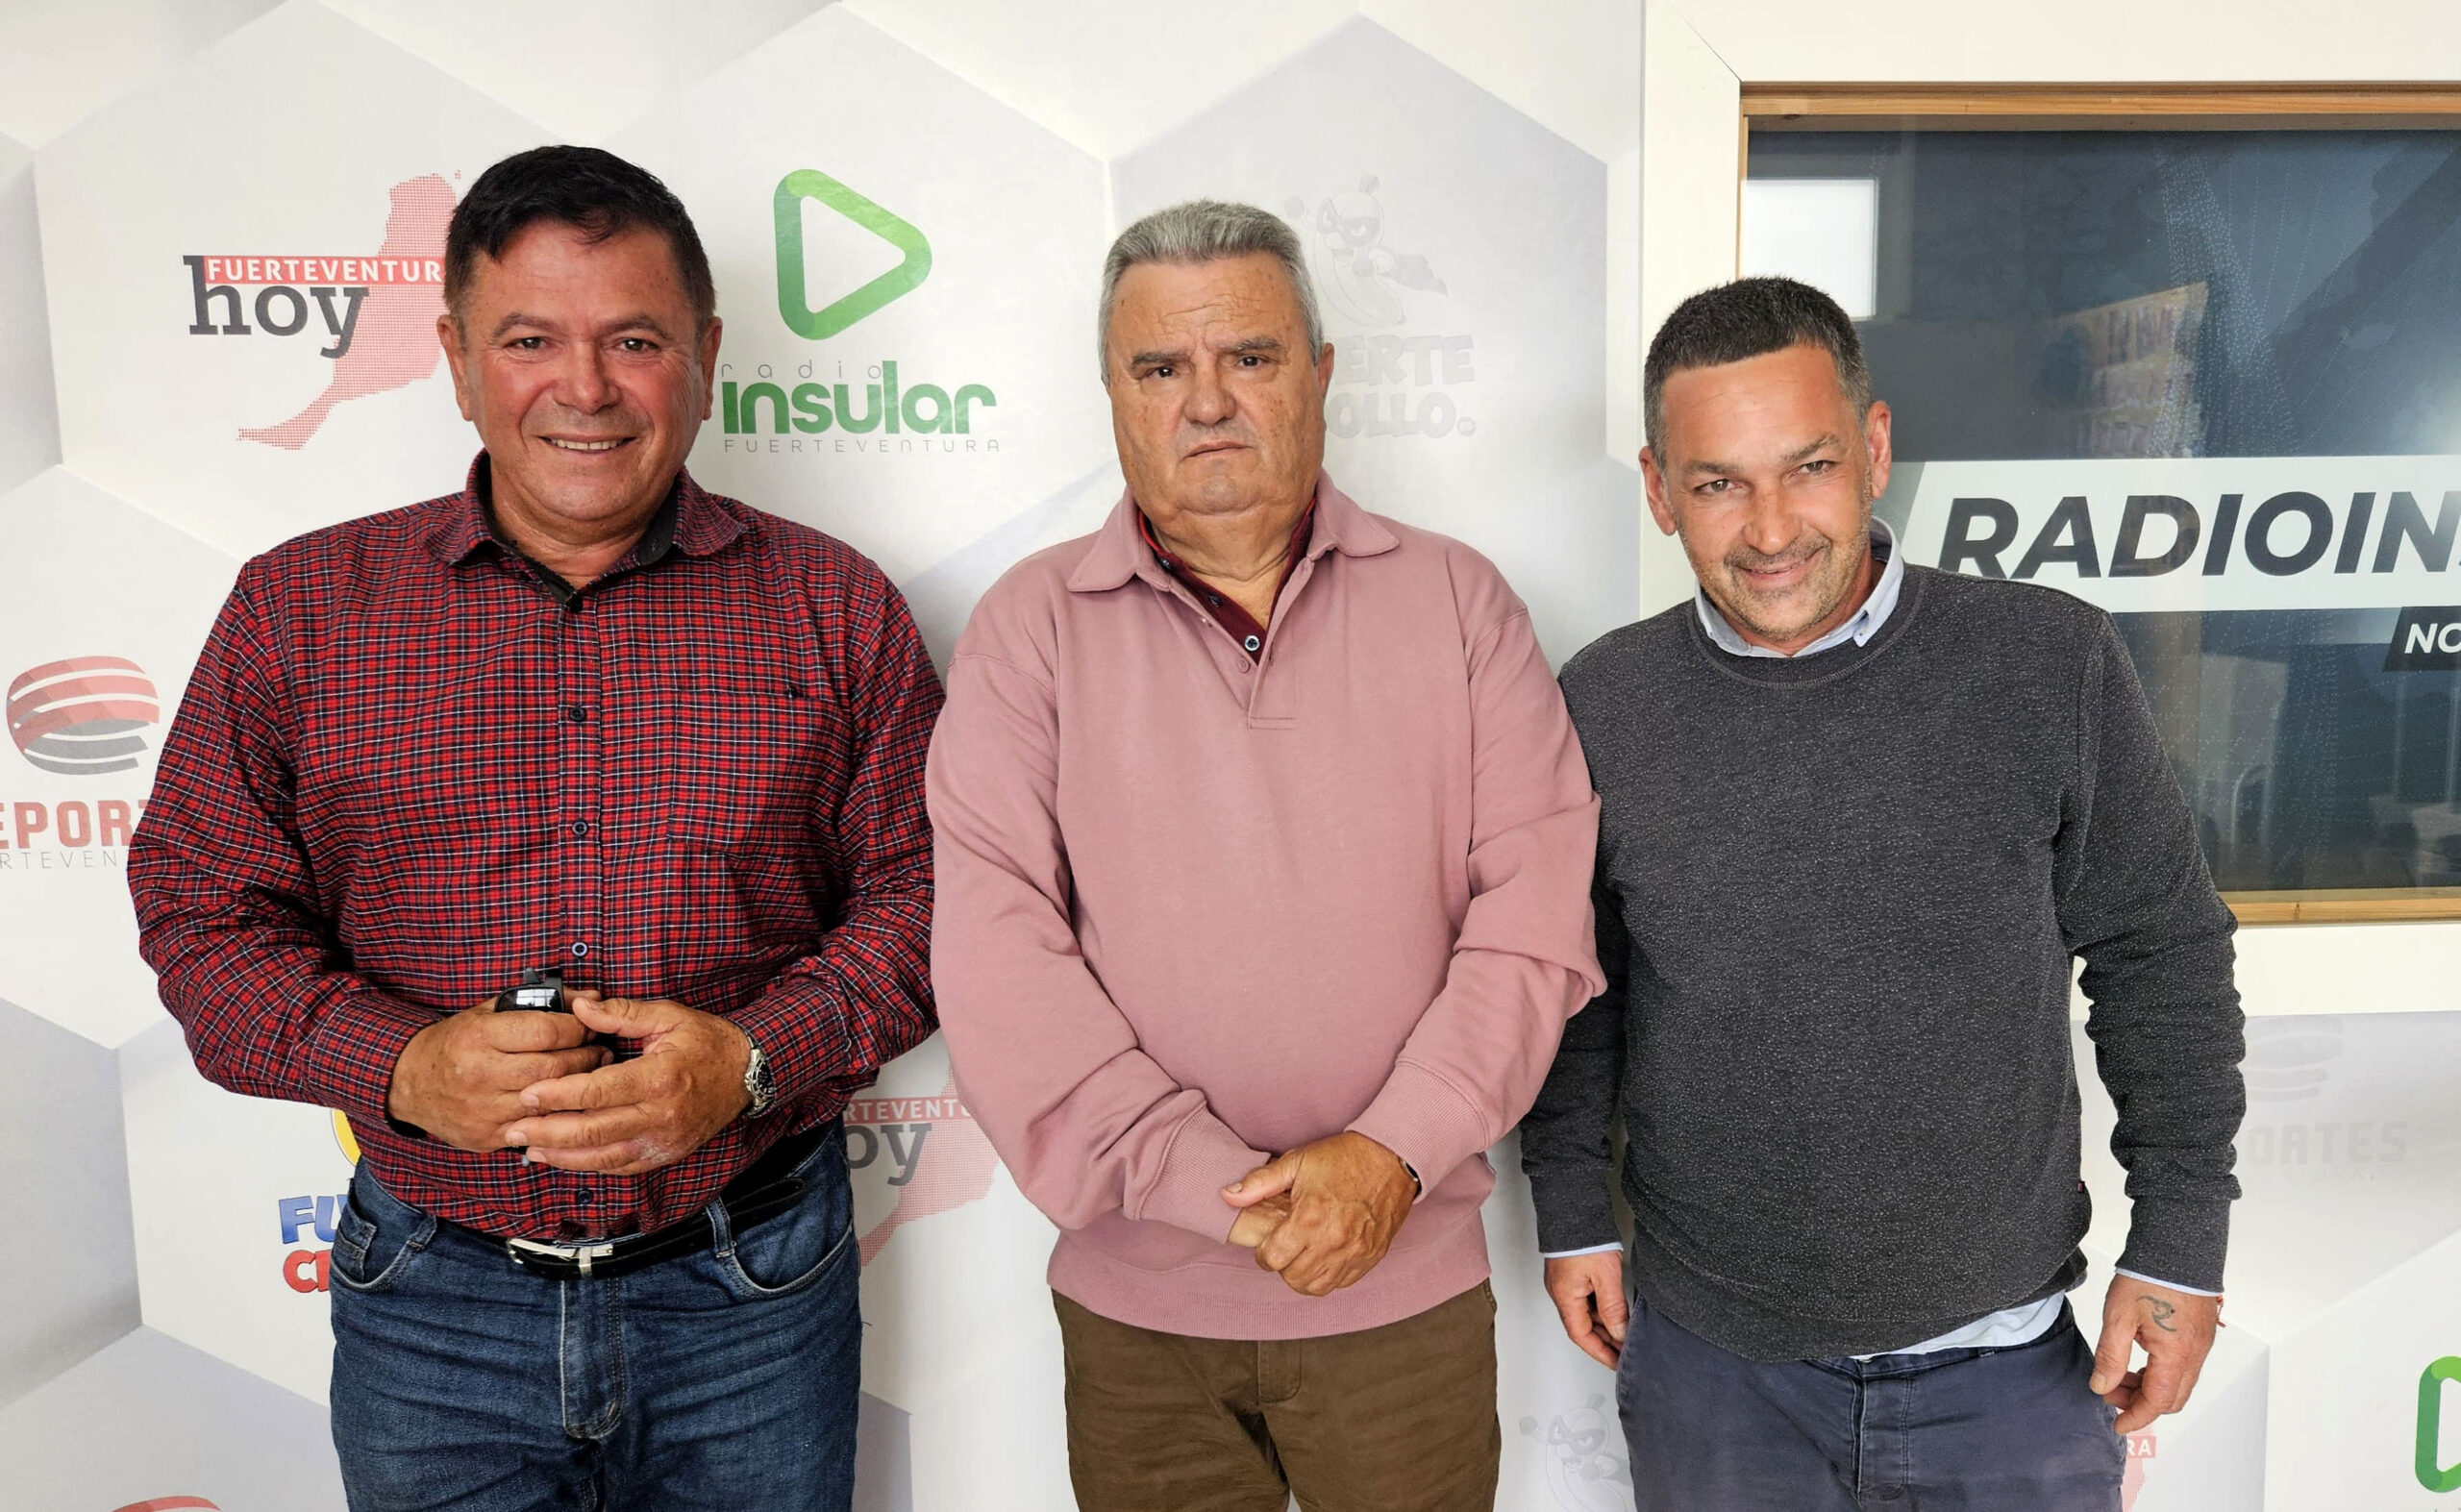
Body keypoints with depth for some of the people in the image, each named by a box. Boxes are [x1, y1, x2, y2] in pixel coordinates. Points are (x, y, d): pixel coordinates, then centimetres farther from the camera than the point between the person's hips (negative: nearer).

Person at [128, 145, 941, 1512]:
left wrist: (753, 1058, -19)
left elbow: (926, 890, -3)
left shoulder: (834, 608, -2)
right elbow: (200, 912, 2)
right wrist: (400, 1065, -15)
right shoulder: (300, 607, 1)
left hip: (751, 1297, 0)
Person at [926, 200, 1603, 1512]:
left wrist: (1397, 1149, -14)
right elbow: (996, 952, -11)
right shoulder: (1031, 626, -2)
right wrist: (1223, 1191, -15)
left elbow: (1537, 901, -4)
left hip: (1407, 1281, 1)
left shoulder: (1455, 599, 2)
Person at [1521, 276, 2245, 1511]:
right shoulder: (1599, 712, -8)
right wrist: (1572, 1213, 7)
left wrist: (2180, 1245, 1)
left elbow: (2162, 957, 0)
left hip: (2012, 1363, 0)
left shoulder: (2053, 667, -10)